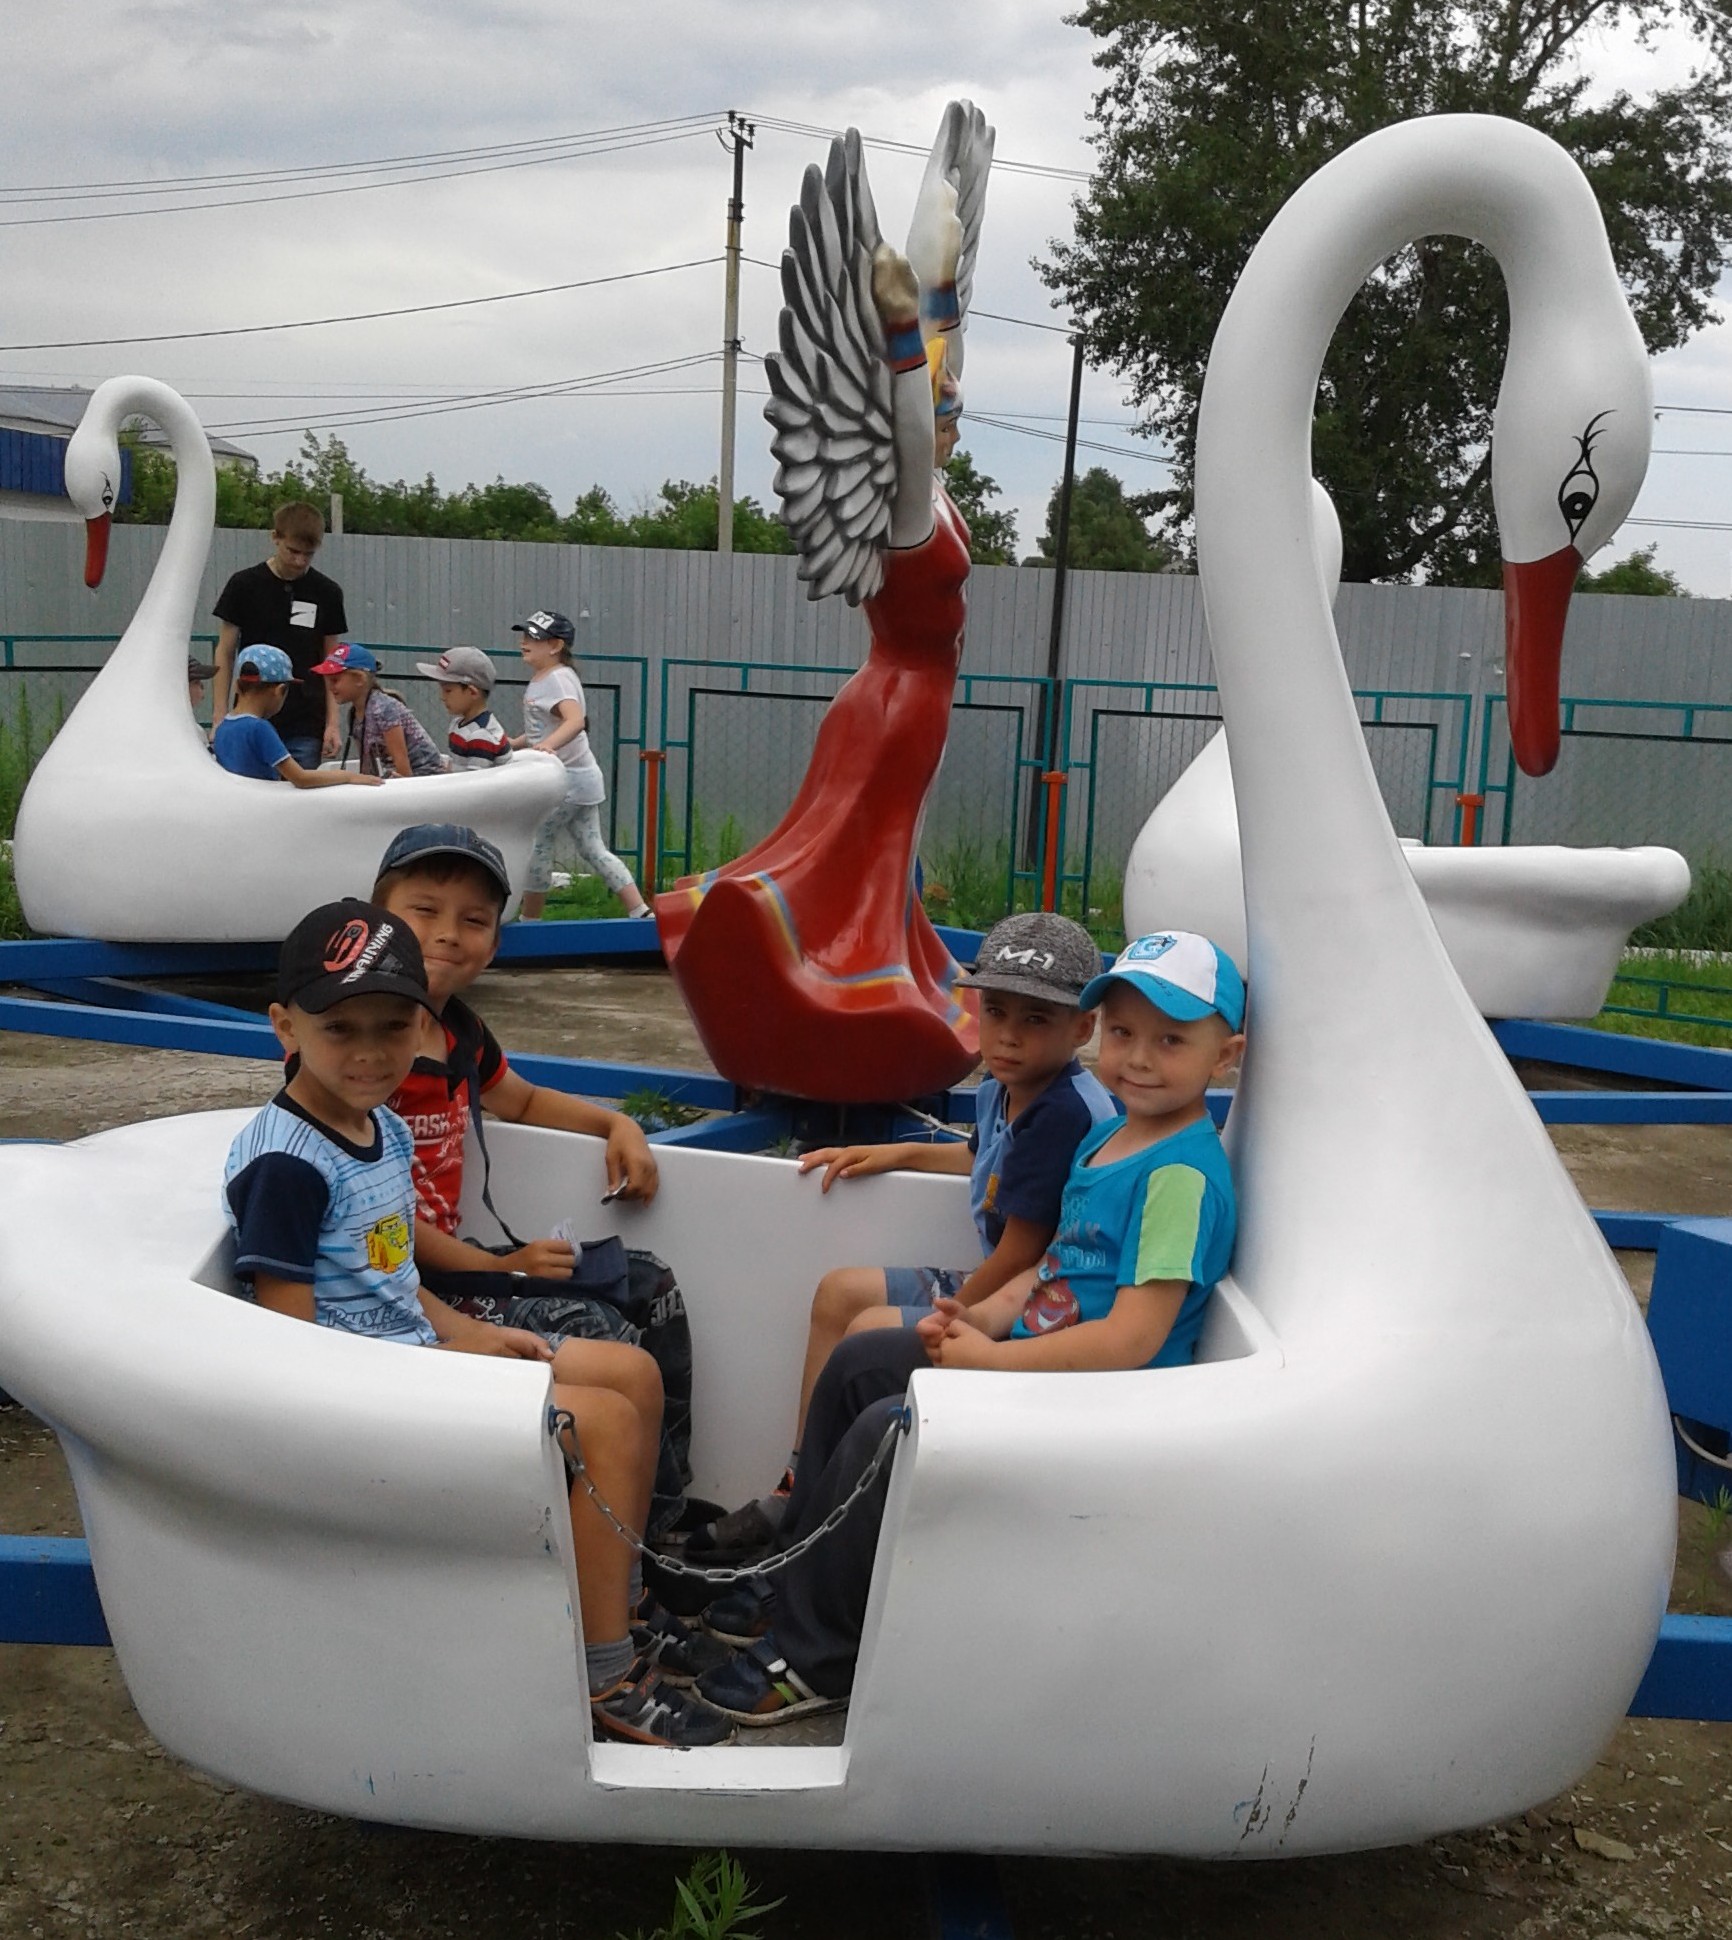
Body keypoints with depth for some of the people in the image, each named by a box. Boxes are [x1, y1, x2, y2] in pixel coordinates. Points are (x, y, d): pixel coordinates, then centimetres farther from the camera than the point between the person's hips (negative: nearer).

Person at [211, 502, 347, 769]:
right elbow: (225, 653, 4)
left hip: (305, 728, 1)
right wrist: (219, 717, -3)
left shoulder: (327, 593, 5)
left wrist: (332, 723, 0)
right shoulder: (245, 585, 1)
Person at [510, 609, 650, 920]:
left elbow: (576, 721, -36)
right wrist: (516, 743, 17)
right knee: (593, 850, 8)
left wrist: (547, 745, -52)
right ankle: (640, 913, 4)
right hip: (579, 779, 10)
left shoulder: (557, 679, -17)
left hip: (566, 781, -10)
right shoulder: (541, 679, 13)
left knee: (536, 846, 0)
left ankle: (529, 921, 11)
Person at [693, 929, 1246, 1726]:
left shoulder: (1182, 1175, -23)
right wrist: (983, 1315, -1)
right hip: (1032, 1353, 10)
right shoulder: (1108, 1134, 7)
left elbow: (1131, 1340, -27)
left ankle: (814, 1656, -2)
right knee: (857, 1362, 12)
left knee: (885, 1431, -21)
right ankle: (799, 1578, 23)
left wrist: (989, 1358, -20)